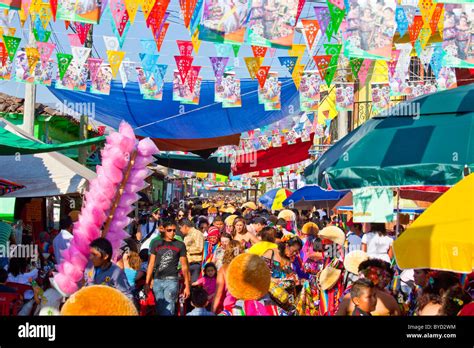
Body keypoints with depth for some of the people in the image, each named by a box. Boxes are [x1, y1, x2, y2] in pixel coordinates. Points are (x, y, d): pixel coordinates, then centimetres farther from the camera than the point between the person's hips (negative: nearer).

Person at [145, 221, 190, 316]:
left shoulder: (180, 245, 5)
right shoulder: (156, 244, 9)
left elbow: (184, 266, 7)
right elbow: (151, 264, 11)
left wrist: (187, 286, 4)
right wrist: (147, 283, 6)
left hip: (171, 280, -2)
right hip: (157, 280, 3)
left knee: (168, 309, -11)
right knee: (160, 309, 8)